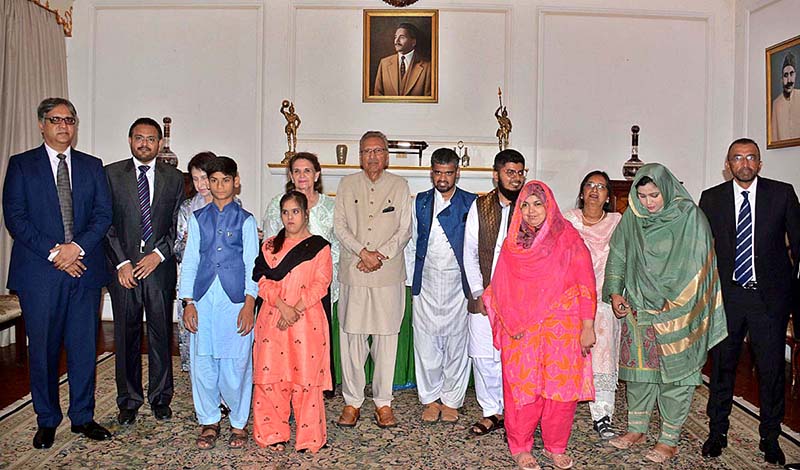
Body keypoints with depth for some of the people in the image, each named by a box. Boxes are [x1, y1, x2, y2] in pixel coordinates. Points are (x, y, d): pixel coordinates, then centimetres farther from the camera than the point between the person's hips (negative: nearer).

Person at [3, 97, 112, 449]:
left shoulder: (92, 166, 11)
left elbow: (103, 213, 4)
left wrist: (76, 246, -11)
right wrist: (53, 253, -12)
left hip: (84, 270, 2)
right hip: (39, 274, -2)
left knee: (84, 347, 6)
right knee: (42, 349, 7)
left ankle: (83, 417, 19)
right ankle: (47, 421, 22)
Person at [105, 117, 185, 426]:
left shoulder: (174, 178, 7)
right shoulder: (111, 174, 5)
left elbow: (178, 225, 4)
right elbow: (106, 223, 1)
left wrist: (158, 254, -9)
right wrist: (122, 262, -8)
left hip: (160, 265, 0)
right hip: (123, 267, 0)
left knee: (161, 334, 6)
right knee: (126, 336, 6)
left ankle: (160, 398, 21)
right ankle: (129, 400, 20)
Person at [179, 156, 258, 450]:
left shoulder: (245, 220, 5)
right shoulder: (198, 218, 11)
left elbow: (252, 264, 1)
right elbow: (189, 261, 11)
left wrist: (249, 303, -8)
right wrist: (188, 302, 2)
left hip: (235, 299, -2)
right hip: (203, 298, 3)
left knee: (236, 364, 0)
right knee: (202, 362, 6)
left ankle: (238, 423, 18)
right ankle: (209, 422, 23)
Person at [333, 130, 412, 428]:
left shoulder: (399, 185, 7)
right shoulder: (347, 185, 9)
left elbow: (405, 229, 3)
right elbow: (340, 226, 3)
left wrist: (382, 254, -10)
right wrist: (362, 252, -11)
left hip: (389, 274, 0)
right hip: (352, 273, 1)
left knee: (386, 337, 3)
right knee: (351, 336, 3)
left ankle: (383, 401, 16)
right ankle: (352, 401, 16)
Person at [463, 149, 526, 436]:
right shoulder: (480, 207, 7)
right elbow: (469, 254, 5)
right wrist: (479, 292, -2)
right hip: (484, 296, 2)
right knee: (483, 355, 6)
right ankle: (491, 412, 21)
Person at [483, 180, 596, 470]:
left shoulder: (567, 237, -1)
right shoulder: (512, 243, 7)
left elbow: (586, 284, -3)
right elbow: (502, 289, 9)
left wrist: (587, 327, -8)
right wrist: (513, 324, -2)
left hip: (563, 329, -1)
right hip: (522, 331, 1)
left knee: (561, 387, 5)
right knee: (523, 387, 3)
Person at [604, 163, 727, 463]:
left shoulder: (689, 216, -9)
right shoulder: (631, 217, 3)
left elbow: (696, 266, -11)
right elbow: (617, 256, 11)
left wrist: (673, 304, -13)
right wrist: (614, 292, 2)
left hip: (675, 312, -4)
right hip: (636, 309, 4)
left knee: (674, 373, 4)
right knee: (638, 370, 12)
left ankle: (670, 440, 17)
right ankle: (637, 430, 27)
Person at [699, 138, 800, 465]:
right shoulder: (711, 198, 3)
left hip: (770, 295, -1)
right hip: (727, 295, 1)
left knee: (772, 368, 7)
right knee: (722, 365, 9)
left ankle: (770, 437, 25)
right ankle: (717, 432, 24)